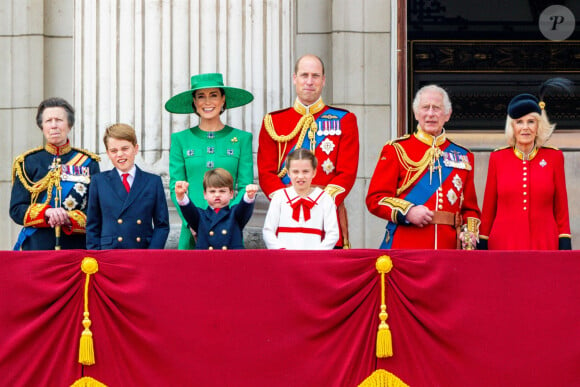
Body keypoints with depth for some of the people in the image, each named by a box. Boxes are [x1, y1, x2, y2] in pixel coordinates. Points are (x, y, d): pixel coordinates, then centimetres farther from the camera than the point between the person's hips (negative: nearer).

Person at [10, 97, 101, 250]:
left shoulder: (89, 163, 9)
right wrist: (47, 212, -15)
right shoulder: (28, 162, 10)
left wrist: (68, 218, -14)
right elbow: (16, 209, 4)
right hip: (36, 247, 0)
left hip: (77, 247, 0)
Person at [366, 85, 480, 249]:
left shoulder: (463, 157, 16)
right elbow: (375, 198, 1)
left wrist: (470, 233, -2)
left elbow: (470, 207, 19)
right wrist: (407, 211, -15)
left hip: (449, 247, 3)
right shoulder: (397, 150, 7)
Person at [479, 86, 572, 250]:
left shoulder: (554, 157, 5)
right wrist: (482, 245, 6)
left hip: (545, 245, 0)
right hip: (504, 244, 0)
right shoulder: (497, 158, 6)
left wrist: (565, 246, 1)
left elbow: (561, 207, 8)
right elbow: (488, 207, 9)